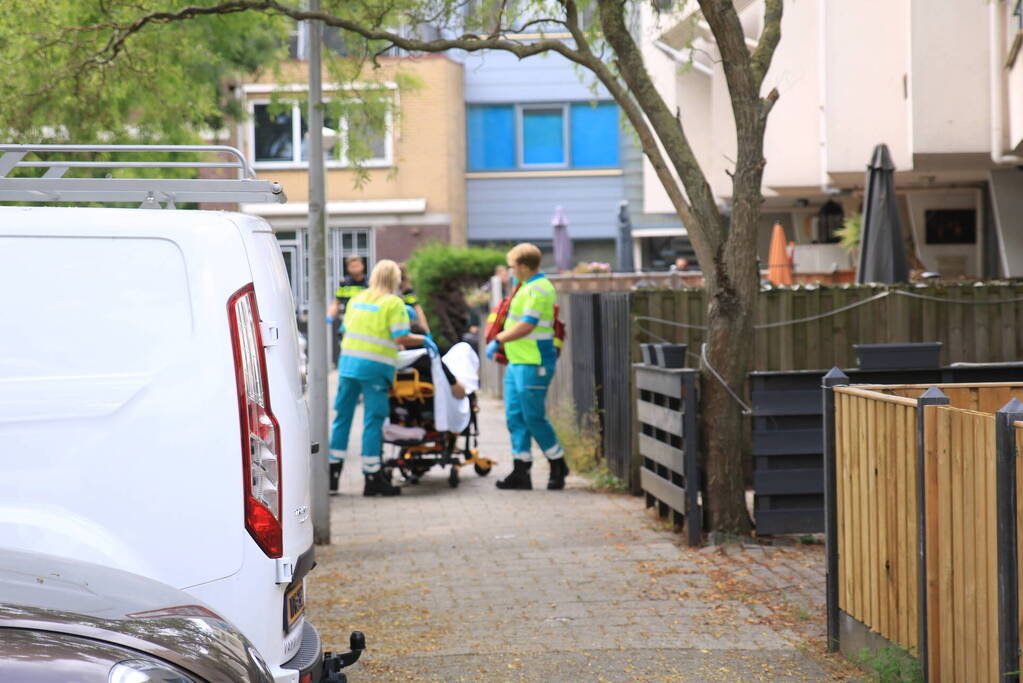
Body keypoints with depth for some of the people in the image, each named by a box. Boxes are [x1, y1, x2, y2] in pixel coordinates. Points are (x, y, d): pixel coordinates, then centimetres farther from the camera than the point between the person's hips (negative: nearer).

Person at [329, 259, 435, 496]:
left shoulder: (356, 299, 14)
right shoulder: (394, 303, -5)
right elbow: (401, 338, -12)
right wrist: (424, 340, 3)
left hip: (348, 360, 5)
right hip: (375, 366, -5)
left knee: (342, 416, 13)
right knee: (372, 421, -1)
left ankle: (333, 470, 15)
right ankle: (372, 478, 2)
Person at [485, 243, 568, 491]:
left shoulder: (538, 290, -16)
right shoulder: (529, 287, 17)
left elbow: (526, 326, -22)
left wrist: (498, 340, -14)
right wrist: (501, 342, 19)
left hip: (533, 365, -10)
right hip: (518, 362, 10)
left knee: (534, 418, -4)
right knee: (515, 416, 8)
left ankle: (558, 465, 9)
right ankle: (521, 472, 10)